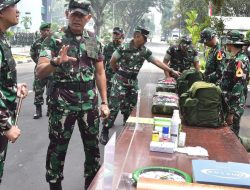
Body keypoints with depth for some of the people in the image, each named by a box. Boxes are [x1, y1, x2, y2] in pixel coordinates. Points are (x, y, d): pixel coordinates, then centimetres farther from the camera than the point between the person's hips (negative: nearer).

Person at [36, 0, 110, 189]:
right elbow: (40, 72, -14)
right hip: (62, 104, -3)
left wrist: (104, 102, 7)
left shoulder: (94, 41, 6)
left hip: (90, 103, 4)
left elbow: (100, 73, 11)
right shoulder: (55, 40, -5)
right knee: (58, 148, 5)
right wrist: (56, 62, -34)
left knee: (93, 146, 13)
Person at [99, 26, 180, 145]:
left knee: (130, 107, 11)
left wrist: (171, 71, 5)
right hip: (120, 81, -5)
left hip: (133, 82, 5)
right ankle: (104, 132, 1)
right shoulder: (124, 48, -14)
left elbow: (157, 62, 6)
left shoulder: (145, 51, 2)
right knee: (114, 106, -7)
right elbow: (112, 61, -4)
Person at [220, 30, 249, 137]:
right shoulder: (236, 59, 9)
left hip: (234, 107, -9)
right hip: (230, 103, 9)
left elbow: (238, 89, -25)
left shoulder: (239, 61, -22)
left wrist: (232, 112, -23)